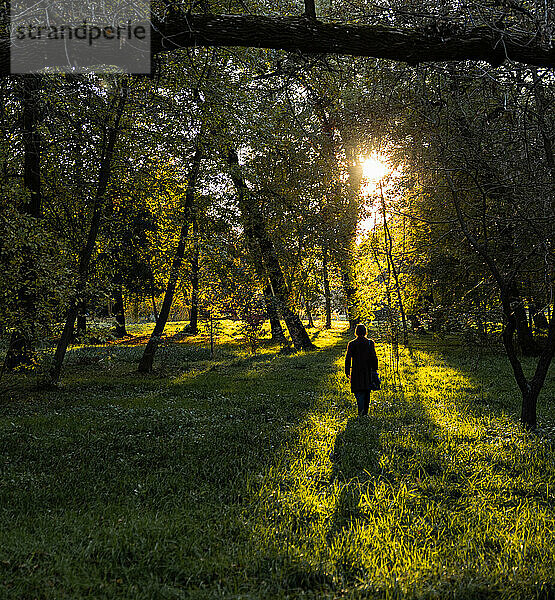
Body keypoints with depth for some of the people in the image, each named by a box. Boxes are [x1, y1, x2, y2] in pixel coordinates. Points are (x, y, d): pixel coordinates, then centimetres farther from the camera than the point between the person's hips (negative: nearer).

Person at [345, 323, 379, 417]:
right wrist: (374, 370, 5)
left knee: (358, 391, 1)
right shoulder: (370, 343, -1)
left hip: (356, 371, -2)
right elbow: (374, 357, -2)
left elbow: (348, 359, -4)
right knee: (366, 391, 13)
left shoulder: (352, 344, -4)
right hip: (368, 371, 2)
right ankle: (365, 411, 17)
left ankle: (361, 409, -21)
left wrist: (347, 372, 1)